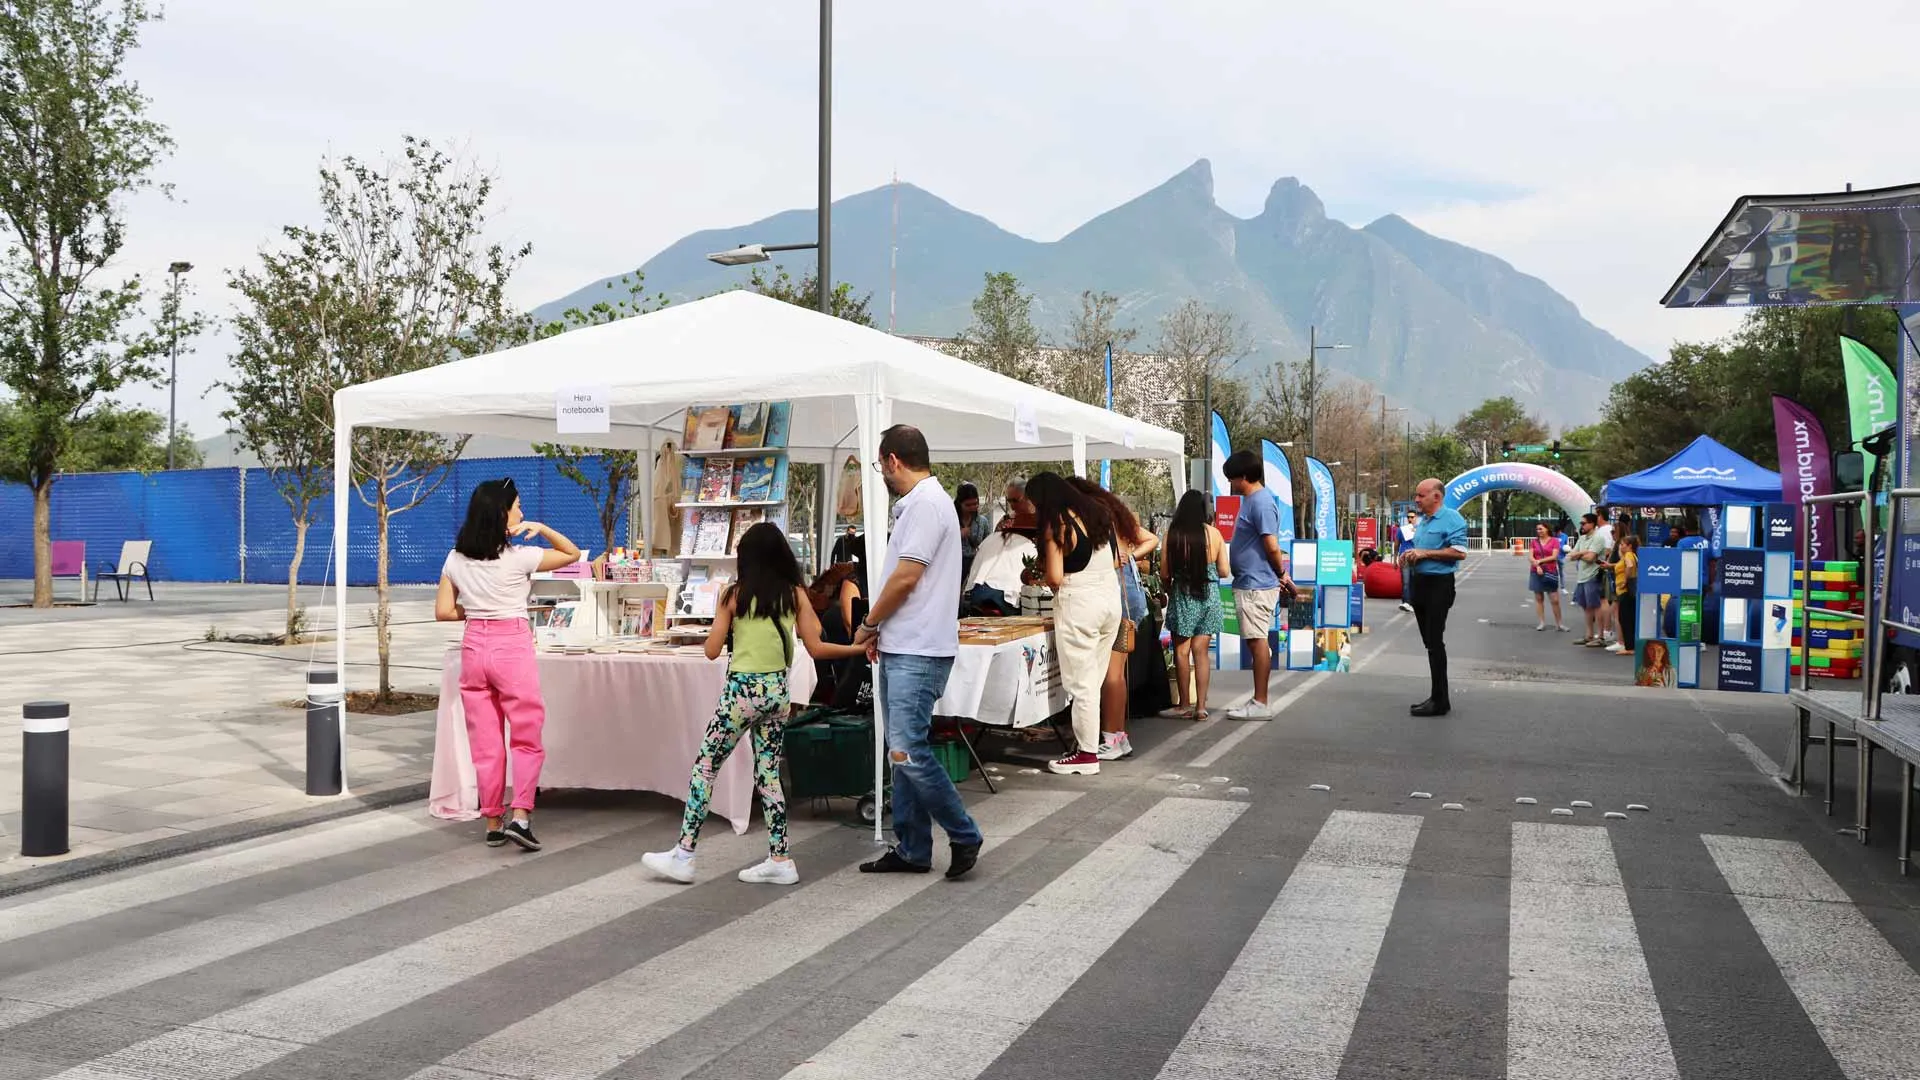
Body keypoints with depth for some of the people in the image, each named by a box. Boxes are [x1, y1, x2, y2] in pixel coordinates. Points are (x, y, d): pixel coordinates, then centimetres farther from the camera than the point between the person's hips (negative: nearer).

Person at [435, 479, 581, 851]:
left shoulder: (456, 559, 4)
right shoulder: (519, 557, -10)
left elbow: (443, 611, 5)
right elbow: (572, 554, 3)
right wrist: (540, 528, -5)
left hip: (474, 646, 5)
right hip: (512, 645, -5)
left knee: (485, 743, 9)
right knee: (527, 738, 6)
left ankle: (493, 823, 15)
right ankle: (520, 816, -5)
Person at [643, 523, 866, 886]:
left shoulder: (734, 594, -4)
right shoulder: (795, 594, 2)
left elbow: (712, 651, -2)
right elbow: (816, 648, 1)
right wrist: (856, 649, 14)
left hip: (743, 690, -4)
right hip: (778, 691, 4)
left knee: (704, 767, 5)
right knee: (768, 773, 12)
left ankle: (684, 855, 6)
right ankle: (780, 860, 12)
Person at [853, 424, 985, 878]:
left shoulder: (926, 504, -13)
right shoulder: (916, 504, 19)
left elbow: (905, 577, -18)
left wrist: (868, 624, -5)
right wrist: (881, 631, 16)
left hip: (918, 653, -10)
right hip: (901, 650, 10)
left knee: (907, 750, -13)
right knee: (901, 751, 11)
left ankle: (964, 836, 1)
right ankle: (911, 849, 17)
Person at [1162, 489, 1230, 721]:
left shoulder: (1173, 533, -9)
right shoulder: (1214, 533, -2)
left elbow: (1165, 571, -8)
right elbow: (1224, 571, 2)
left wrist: (1167, 590, 11)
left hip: (1182, 596, -3)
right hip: (1208, 596, 3)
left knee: (1182, 651, 7)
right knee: (1201, 652, 8)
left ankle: (1185, 705, 11)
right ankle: (1201, 706, 7)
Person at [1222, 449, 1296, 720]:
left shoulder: (1261, 503, -16)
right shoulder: (1251, 500, 16)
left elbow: (1272, 547, -19)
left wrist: (1281, 574, -5)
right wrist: (1280, 575, 19)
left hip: (1256, 586, -10)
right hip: (1248, 584, 10)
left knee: (1258, 642, -6)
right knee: (1256, 642, 13)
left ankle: (1261, 704, -2)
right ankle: (1258, 701, 19)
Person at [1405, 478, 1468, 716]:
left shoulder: (1451, 518, -12)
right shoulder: (1422, 520, 15)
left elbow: (1460, 552, -21)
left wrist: (1425, 553, -19)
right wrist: (1412, 557, 7)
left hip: (1439, 584, -9)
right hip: (1420, 582, 9)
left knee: (1435, 642, -8)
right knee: (1429, 641, 12)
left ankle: (1440, 701, -3)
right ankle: (1438, 695, 19)